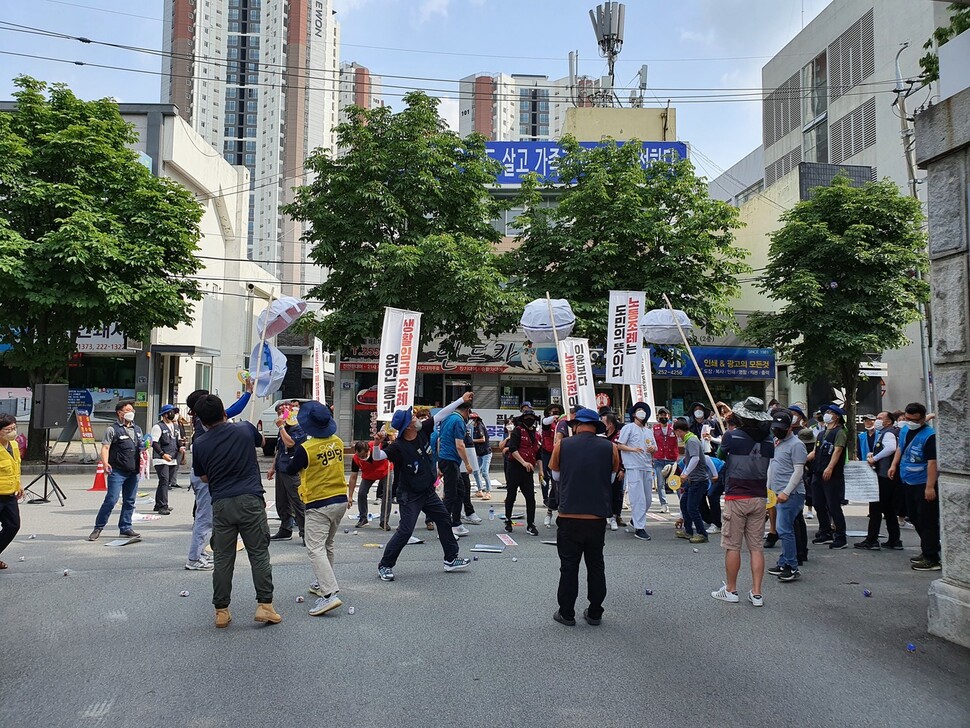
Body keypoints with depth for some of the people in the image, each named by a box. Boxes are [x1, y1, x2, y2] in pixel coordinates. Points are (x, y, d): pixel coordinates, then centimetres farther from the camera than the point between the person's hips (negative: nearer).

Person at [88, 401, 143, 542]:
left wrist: (143, 461, 9)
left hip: (133, 472, 6)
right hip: (117, 471, -6)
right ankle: (98, 528, 3)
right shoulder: (113, 429, -2)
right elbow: (105, 447, -10)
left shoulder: (137, 430, 16)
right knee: (111, 500, -9)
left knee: (130, 501, 9)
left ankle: (125, 528, 19)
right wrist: (105, 463, -25)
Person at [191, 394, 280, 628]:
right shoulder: (244, 429, 1)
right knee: (259, 554, 6)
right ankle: (264, 605, 6)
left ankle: (221, 611, 14)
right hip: (250, 500, -1)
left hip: (221, 504, 1)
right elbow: (261, 441, 24)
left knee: (223, 559, 9)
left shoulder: (200, 444, 1)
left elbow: (203, 478, 13)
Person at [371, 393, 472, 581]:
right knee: (405, 531, -11)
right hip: (409, 495, -8)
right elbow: (377, 457, -33)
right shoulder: (398, 446, -24)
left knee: (444, 519, 15)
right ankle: (385, 565, 5)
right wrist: (377, 444, -54)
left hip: (428, 491, 8)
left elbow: (442, 414, -2)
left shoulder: (423, 431, -7)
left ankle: (451, 559, 28)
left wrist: (462, 399, 1)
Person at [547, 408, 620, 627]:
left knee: (569, 567, 10)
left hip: (569, 516, -1)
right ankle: (595, 614, 22)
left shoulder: (562, 446, -4)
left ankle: (566, 613, 17)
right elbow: (611, 478, 8)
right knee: (596, 566, 16)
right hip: (598, 518, 1)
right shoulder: (610, 448, -4)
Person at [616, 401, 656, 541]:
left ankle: (635, 519, 30)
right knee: (638, 499, -11)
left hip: (647, 467, 7)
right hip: (633, 467, -7)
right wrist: (633, 449, -18)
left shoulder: (649, 431, 23)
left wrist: (652, 449, 0)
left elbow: (655, 448, 24)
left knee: (647, 499, 9)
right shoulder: (628, 427, 2)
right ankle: (639, 528, -8)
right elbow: (619, 445, -3)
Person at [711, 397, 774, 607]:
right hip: (759, 497, 4)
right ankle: (756, 593, 9)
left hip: (736, 497, -4)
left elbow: (721, 452, 9)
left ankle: (731, 590, 14)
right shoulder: (769, 440, 2)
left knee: (732, 545, 6)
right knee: (756, 546, 8)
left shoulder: (732, 436, -12)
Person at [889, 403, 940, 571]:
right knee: (915, 518, 17)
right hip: (908, 482, 9)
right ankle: (926, 551, 30)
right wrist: (894, 465, 13)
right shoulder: (904, 430, 7)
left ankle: (932, 559, 0)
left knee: (927, 521, -5)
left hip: (923, 485, -9)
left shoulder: (929, 435, -18)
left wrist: (930, 487, -25)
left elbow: (932, 462, -22)